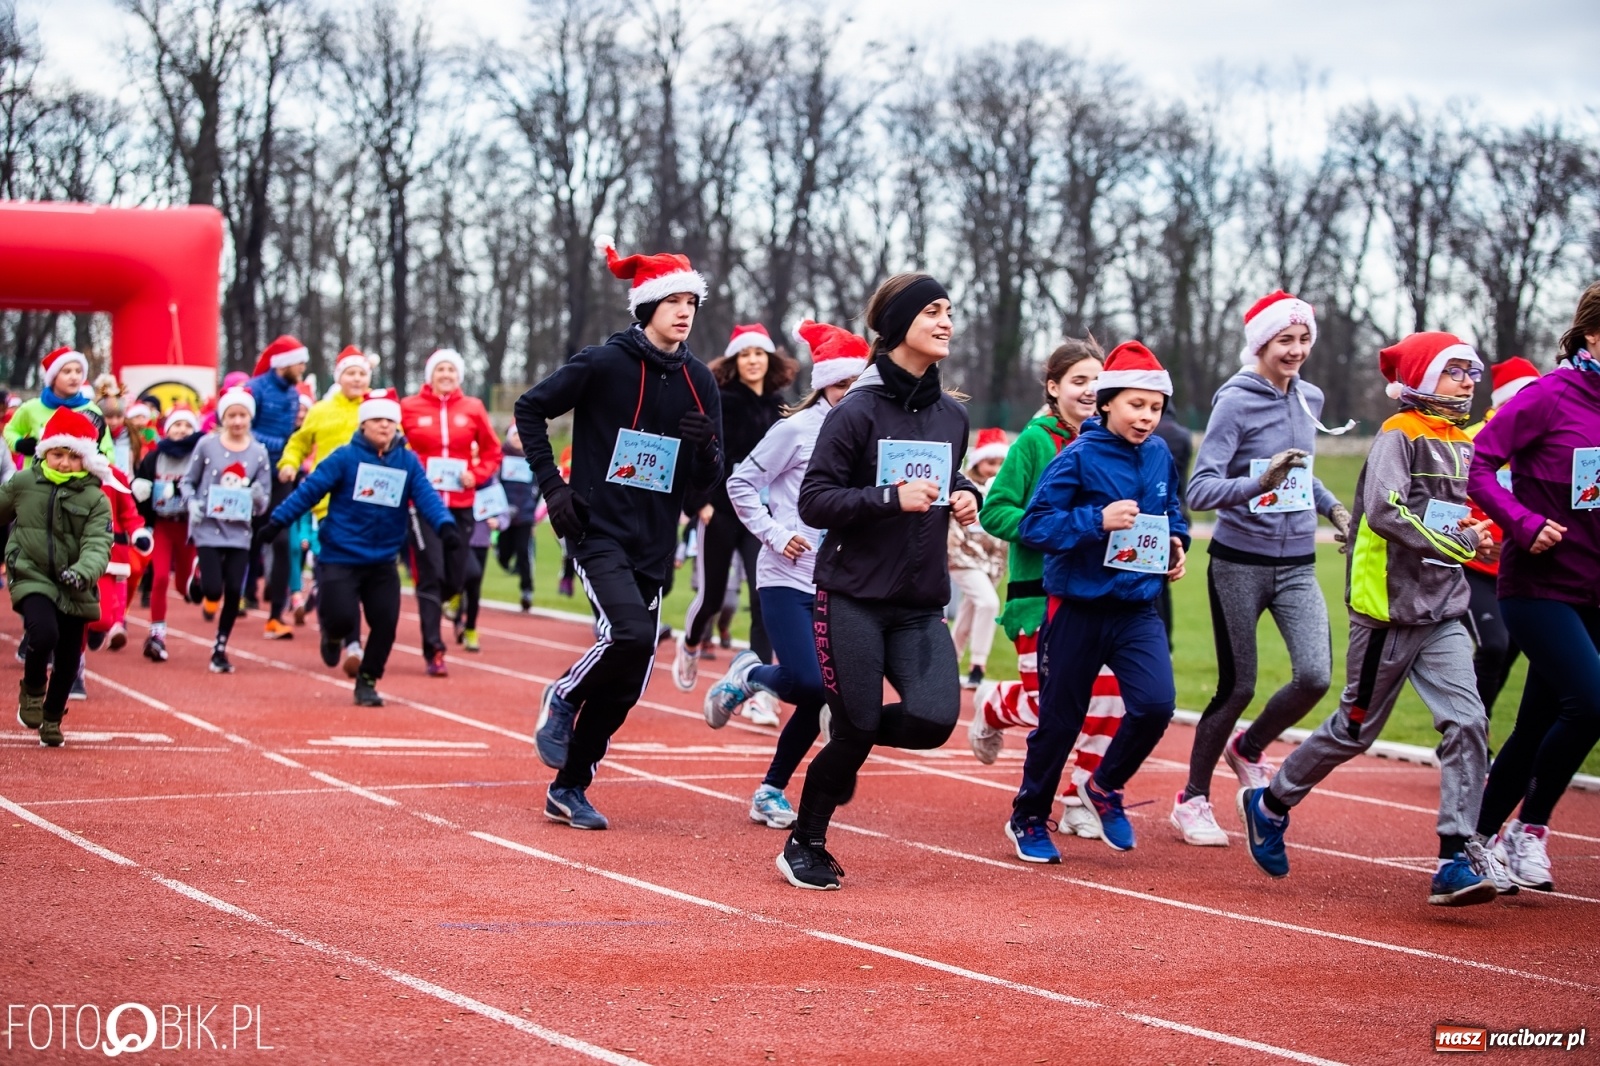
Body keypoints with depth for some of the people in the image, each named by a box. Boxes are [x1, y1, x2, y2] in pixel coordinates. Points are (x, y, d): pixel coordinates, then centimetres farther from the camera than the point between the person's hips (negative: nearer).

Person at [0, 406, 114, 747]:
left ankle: (52, 720, 30)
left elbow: (98, 545, -16)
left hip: (75, 588, 2)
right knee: (43, 634, -26)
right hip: (32, 579, -2)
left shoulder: (95, 499, -5)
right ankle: (32, 689, 5)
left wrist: (83, 572, -37)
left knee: (68, 659, 8)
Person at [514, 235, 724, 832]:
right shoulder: (604, 364, -8)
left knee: (627, 682, 4)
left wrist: (706, 449, -13)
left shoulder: (699, 383, 6)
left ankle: (569, 788, 20)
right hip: (598, 532, -5)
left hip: (653, 545, 5)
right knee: (629, 634, -28)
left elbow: (704, 483, 9)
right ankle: (564, 697, 2)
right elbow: (530, 410, 0)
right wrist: (552, 485, -7)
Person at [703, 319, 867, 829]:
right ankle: (749, 676, 16)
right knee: (807, 684, -18)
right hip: (787, 579, -5)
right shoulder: (798, 429, -6)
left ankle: (771, 791, 19)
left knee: (820, 696, 2)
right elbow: (741, 483, -2)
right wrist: (775, 534, -10)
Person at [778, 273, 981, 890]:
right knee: (854, 731, -3)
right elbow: (814, 502, -10)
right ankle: (804, 847, 21)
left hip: (922, 606, 5)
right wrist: (891, 498, -21)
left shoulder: (951, 415, 9)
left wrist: (964, 497, 4)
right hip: (853, 600, -5)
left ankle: (850, 743, 19)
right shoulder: (858, 411, -8)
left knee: (934, 719, -15)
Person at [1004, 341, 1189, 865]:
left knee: (1155, 703, -14)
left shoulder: (1159, 456, 3)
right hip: (1079, 609, -4)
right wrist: (1098, 521, -27)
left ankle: (1105, 787, 13)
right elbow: (1034, 525, -17)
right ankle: (1029, 818, 28)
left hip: (1138, 609, 4)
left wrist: (1176, 542, 0)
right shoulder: (1079, 457, -14)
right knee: (1060, 721, 6)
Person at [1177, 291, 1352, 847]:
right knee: (1237, 687, 0)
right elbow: (1200, 490, -21)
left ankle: (1249, 749, 16)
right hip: (1240, 564, -5)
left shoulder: (1310, 399, 7)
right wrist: (1261, 483, -36)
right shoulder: (1235, 401, -12)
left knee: (1315, 675, -13)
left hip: (1297, 566, 5)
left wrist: (1331, 506, 11)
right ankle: (1192, 801, 18)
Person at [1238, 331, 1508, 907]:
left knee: (1467, 722, -11)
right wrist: (1457, 540, -20)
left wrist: (1478, 533, 2)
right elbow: (1385, 511, -23)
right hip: (1390, 607, -6)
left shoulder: (1467, 446, 14)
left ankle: (1457, 859, -11)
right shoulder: (1399, 435, -9)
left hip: (1444, 613, 6)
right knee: (1355, 730, 6)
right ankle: (1269, 805, 28)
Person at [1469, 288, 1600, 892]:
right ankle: (1528, 830, -1)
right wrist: (1525, 524, -22)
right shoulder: (1551, 396, -10)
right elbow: (1477, 465, -13)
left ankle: (1483, 839, 23)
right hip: (1541, 585, -6)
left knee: (1539, 727, 10)